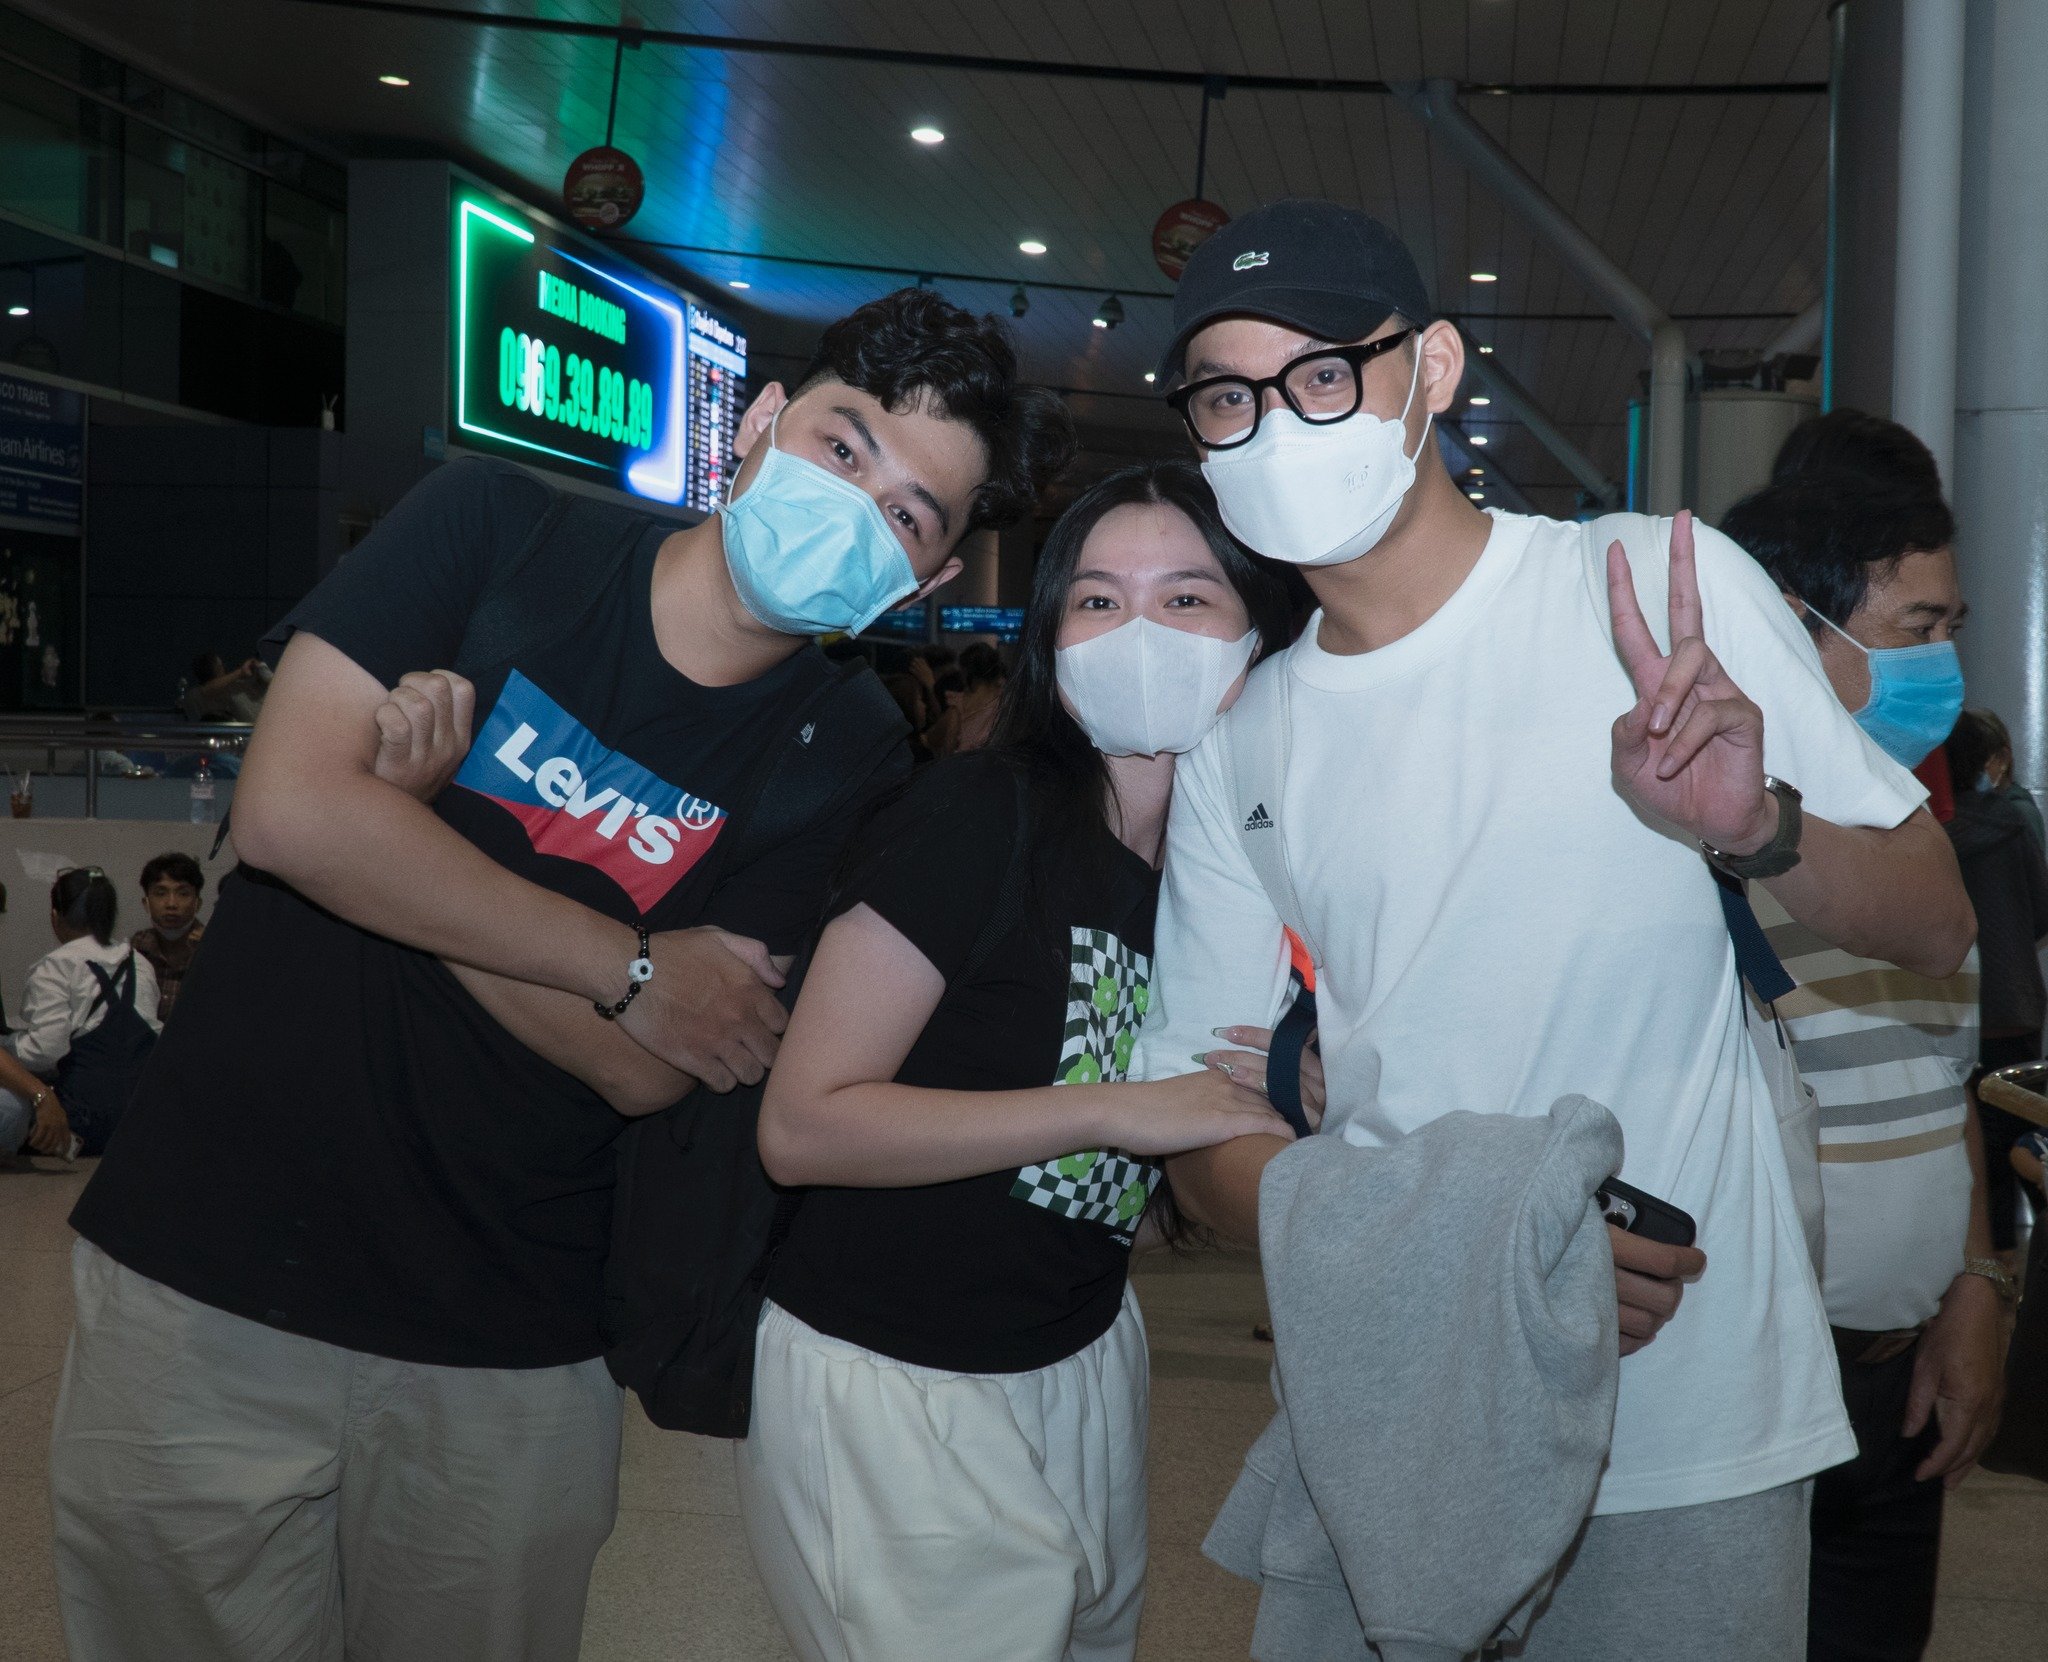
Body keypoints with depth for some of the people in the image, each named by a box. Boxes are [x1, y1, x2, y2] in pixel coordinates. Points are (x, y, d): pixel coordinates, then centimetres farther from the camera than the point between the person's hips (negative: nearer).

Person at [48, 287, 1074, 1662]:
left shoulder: (849, 772, -5)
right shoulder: (496, 531, -4)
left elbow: (643, 1069, -13)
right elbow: (288, 810, -16)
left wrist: (407, 805, -16)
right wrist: (632, 966, -14)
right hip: (207, 1282, 0)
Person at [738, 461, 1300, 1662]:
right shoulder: (981, 819, -19)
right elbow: (804, 1125, -22)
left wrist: (1282, 1107, -9)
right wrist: (1116, 1110, -24)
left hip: (1088, 1359, 7)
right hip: (891, 1383, -7)